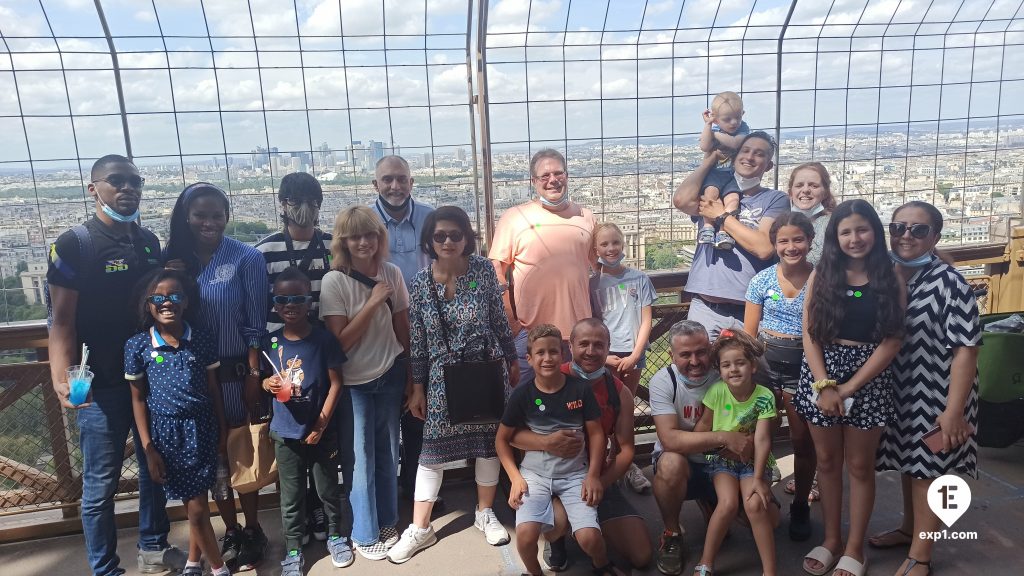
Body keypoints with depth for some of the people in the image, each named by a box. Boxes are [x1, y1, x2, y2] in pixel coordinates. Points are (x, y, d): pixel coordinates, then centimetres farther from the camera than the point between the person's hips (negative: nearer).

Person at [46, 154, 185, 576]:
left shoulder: (149, 242, 7)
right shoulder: (74, 244, -10)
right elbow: (62, 321, -13)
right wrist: (61, 377, -27)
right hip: (102, 384, -5)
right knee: (101, 483, 6)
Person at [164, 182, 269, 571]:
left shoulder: (247, 259, -7)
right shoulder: (173, 259, 4)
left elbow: (255, 326, -8)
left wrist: (254, 375, -10)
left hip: (235, 371, -3)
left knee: (242, 452, 6)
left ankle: (252, 531, 24)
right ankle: (230, 531, 29)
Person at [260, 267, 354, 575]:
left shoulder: (324, 338, -11)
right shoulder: (270, 342, -2)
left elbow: (335, 383, -8)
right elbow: (264, 379, 11)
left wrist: (321, 425, -10)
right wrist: (269, 383, -14)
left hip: (321, 431, -2)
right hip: (285, 433, 2)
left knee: (328, 488, 14)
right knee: (291, 495, 12)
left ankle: (336, 535, 35)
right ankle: (293, 550, 27)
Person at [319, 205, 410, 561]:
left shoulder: (392, 274, -3)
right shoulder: (334, 281, -14)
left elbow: (403, 329, 5)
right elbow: (340, 342, -17)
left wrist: (411, 375, 8)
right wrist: (373, 302, -23)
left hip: (391, 375, 3)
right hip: (353, 382, -3)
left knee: (387, 452, 14)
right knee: (362, 458, 7)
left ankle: (386, 523, 33)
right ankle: (364, 534, 25)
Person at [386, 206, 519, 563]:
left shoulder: (483, 269, -6)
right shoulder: (421, 281, -6)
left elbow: (499, 319, 2)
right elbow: (417, 341, -1)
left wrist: (512, 360, 7)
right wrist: (417, 388, 1)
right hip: (443, 376, 0)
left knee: (489, 439, 12)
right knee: (433, 449, 5)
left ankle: (485, 512, 33)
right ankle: (420, 528, 18)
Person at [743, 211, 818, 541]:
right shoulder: (762, 280, 0)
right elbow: (748, 333, 2)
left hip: (805, 365, -1)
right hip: (765, 362, 1)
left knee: (803, 440, 7)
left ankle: (800, 506, 26)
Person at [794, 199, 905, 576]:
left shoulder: (891, 278, -2)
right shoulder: (821, 275, 1)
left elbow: (892, 341, -7)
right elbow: (809, 335, -2)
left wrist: (849, 388, -13)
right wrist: (824, 385, -13)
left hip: (868, 379, -1)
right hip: (820, 374, 1)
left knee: (860, 465, 9)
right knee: (827, 461, 11)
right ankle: (831, 539, 28)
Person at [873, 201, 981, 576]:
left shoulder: (949, 282, -16)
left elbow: (966, 348, -18)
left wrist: (954, 409, -20)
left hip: (935, 394, -6)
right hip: (898, 390, 6)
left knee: (927, 467, 5)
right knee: (907, 461, 21)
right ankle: (909, 528, 42)